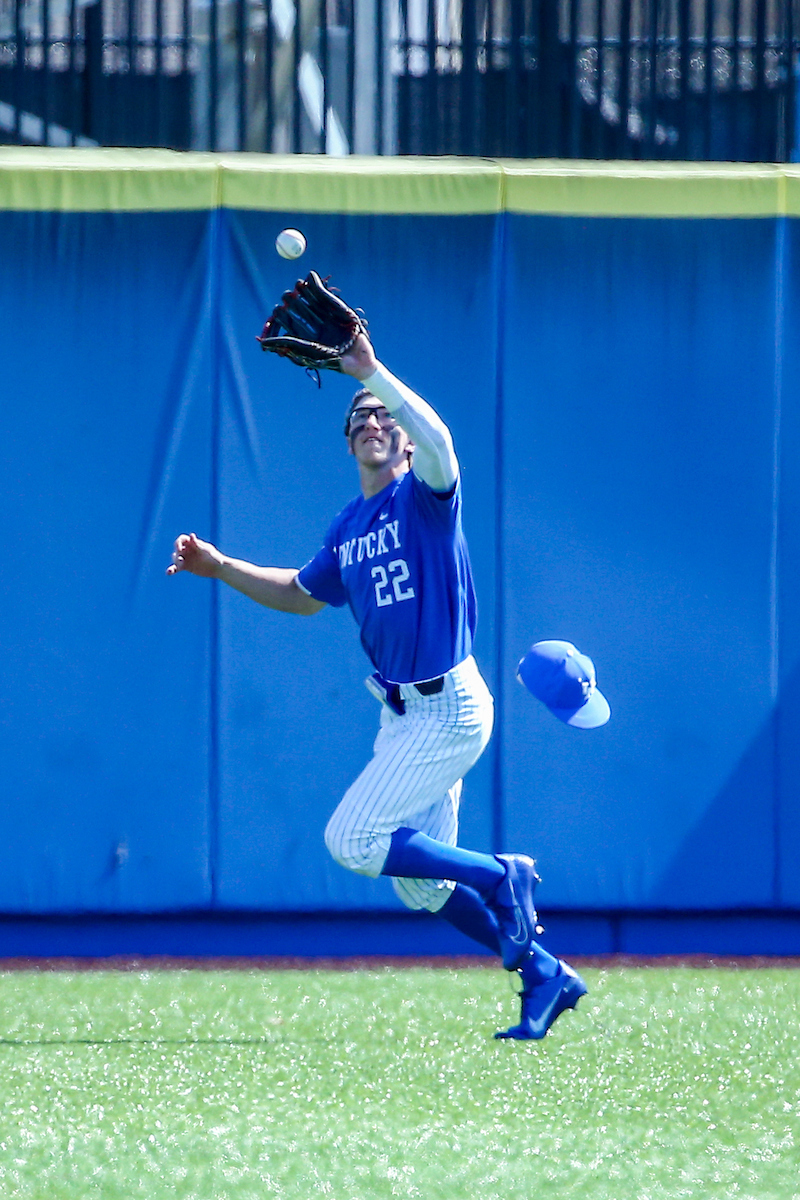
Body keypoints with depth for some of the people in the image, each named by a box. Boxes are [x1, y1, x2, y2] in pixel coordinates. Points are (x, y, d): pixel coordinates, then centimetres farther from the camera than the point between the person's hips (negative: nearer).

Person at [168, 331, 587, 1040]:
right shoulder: (349, 528, 13)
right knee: (422, 884, 11)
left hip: (449, 710, -9)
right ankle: (544, 975, 23)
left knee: (352, 841, -14)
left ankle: (502, 875, 0)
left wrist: (372, 372, -32)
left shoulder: (425, 495, -10)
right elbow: (302, 595, 27)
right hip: (404, 713, 9)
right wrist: (222, 569, 16)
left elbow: (437, 437, -32)